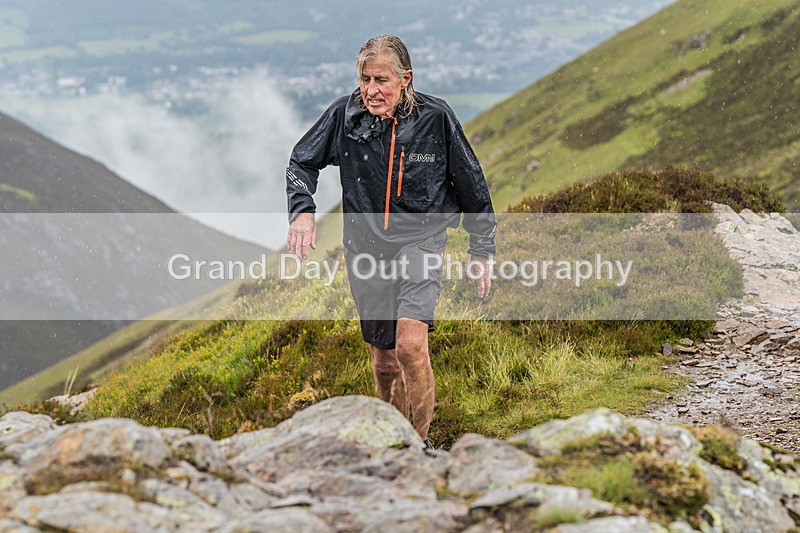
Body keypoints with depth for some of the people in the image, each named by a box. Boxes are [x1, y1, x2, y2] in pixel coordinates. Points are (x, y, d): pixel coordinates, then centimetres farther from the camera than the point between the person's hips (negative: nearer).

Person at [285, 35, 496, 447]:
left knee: (410, 343, -23)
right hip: (365, 245, 3)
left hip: (420, 239, -3)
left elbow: (471, 185, 1)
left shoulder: (435, 118, -10)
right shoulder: (345, 115, -8)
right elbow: (302, 162, 7)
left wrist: (481, 251, 6)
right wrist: (302, 210, -11)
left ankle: (420, 442, -8)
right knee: (382, 356, 12)